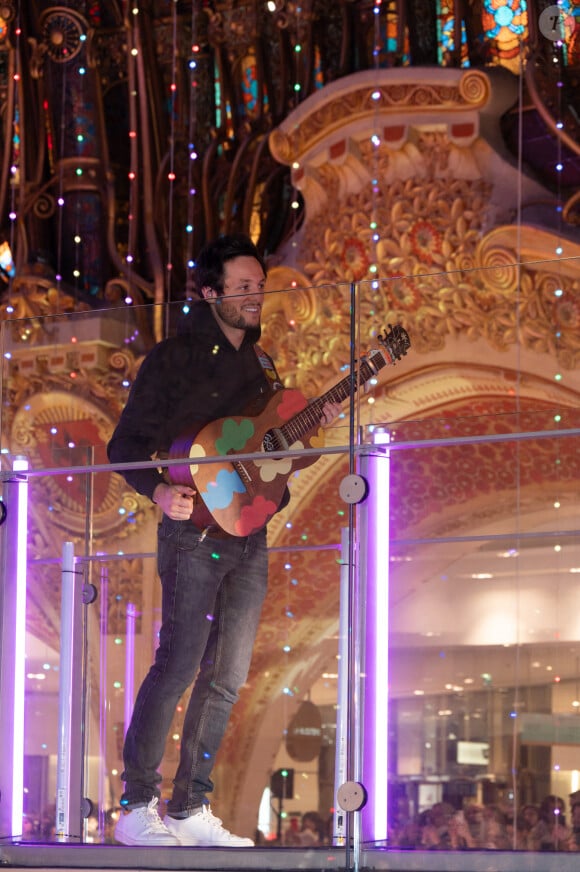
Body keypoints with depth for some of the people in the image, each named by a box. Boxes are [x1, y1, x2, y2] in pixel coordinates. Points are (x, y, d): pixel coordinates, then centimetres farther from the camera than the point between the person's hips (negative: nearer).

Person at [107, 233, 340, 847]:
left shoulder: (258, 361, 18)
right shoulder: (175, 358, -3)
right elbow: (126, 444, -6)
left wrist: (313, 424, 6)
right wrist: (160, 491, -23)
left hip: (249, 536, 7)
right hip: (196, 528, -7)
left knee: (227, 676, 5)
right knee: (180, 662, -15)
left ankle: (190, 809, 10)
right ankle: (136, 808, -10)